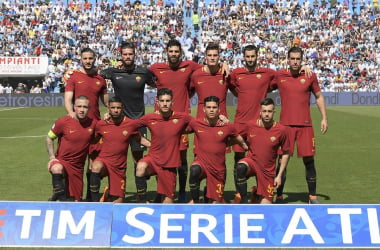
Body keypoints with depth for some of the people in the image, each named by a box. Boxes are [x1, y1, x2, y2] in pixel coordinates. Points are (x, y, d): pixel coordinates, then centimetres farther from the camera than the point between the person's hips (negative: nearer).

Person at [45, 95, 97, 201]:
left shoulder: (93, 123, -5)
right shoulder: (63, 122, -10)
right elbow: (49, 138, 3)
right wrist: (52, 157, -7)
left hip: (78, 166, 3)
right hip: (61, 161, -3)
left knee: (75, 199, 7)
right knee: (57, 169, -40)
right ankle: (61, 198, -23)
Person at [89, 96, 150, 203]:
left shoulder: (131, 124, -5)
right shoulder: (101, 124, -3)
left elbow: (139, 139, 11)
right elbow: (94, 139, 12)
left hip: (119, 166, 1)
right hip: (103, 160, -1)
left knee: (118, 201, 4)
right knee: (96, 167, -39)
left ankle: (109, 194, 39)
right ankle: (95, 202, -26)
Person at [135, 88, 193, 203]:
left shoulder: (182, 117, -6)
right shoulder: (149, 118, -4)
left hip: (170, 164, 1)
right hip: (153, 158, 0)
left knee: (168, 202, 4)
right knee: (140, 167, -36)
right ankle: (142, 202, -18)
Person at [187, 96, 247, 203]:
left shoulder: (228, 126, -7)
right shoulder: (196, 123, -6)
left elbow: (238, 139, 12)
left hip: (218, 169, 1)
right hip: (201, 162, -1)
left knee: (215, 201, 7)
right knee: (194, 171, -37)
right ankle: (195, 202, -17)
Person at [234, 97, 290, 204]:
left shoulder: (281, 130, -10)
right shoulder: (250, 125, -6)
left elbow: (285, 153, 1)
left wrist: (279, 175, -2)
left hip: (268, 170, 1)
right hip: (251, 161, 0)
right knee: (240, 167, -38)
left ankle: (256, 193, 35)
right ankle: (244, 200, -19)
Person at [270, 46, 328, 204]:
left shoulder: (310, 76, 5)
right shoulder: (279, 76, 2)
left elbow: (319, 97, 14)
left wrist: (324, 118, 7)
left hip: (305, 124, 1)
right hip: (285, 124, -1)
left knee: (309, 160, 2)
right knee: (282, 160, 1)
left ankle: (312, 197, 15)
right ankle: (279, 197, 15)